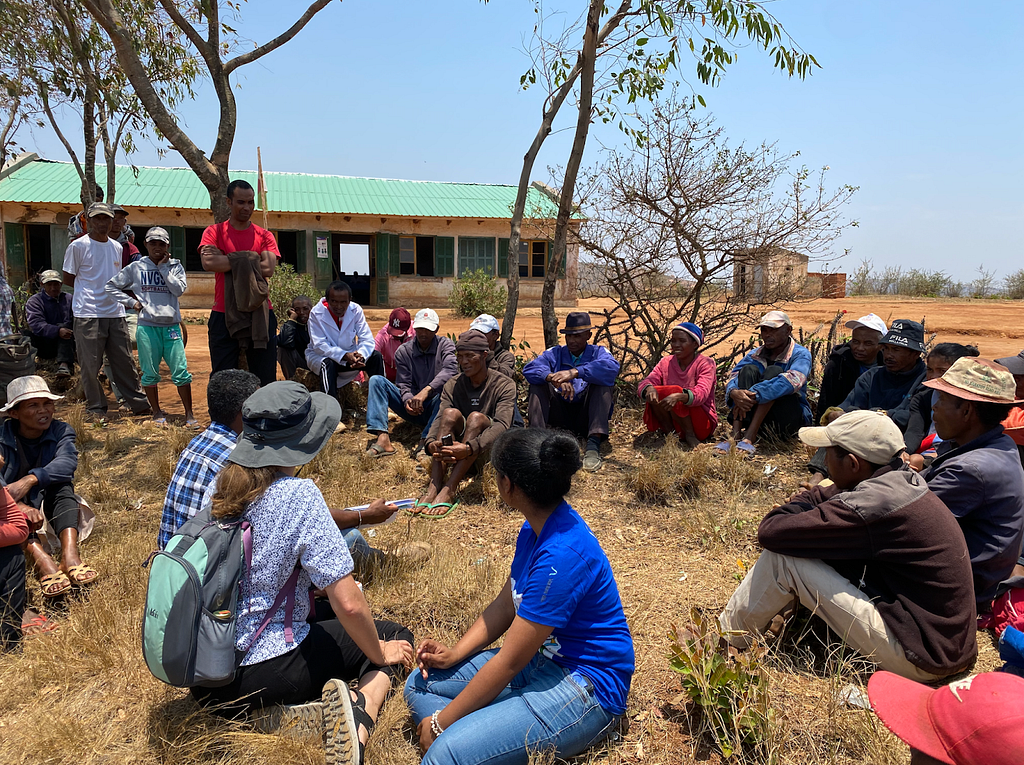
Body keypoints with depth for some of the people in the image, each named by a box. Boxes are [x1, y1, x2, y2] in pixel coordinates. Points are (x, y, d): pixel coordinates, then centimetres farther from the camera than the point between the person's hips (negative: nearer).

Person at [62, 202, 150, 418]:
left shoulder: (117, 247, 14)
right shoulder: (78, 246, -3)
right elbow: (68, 279, 2)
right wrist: (91, 289, 2)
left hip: (116, 313, 5)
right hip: (88, 314, -5)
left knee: (125, 361, 8)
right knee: (90, 364, 1)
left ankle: (139, 403, 14)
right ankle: (96, 407, 12)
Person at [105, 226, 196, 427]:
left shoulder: (175, 266, 8)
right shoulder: (135, 268, 8)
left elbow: (179, 290, -8)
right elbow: (111, 286, 13)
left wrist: (164, 267, -6)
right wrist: (131, 301, 2)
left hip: (171, 326, 0)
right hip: (147, 326, 1)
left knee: (180, 371, -4)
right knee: (150, 373, 6)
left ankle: (189, 414, 3)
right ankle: (157, 412, 20)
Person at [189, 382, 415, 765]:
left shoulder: (222, 484, -3)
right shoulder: (298, 494, -22)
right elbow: (348, 603, -21)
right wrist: (379, 654, -2)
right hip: (257, 678, -7)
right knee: (396, 636, 9)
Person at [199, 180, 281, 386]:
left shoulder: (264, 236, 10)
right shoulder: (214, 232, 8)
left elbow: (268, 268, -8)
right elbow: (208, 263, -11)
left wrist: (227, 261, -6)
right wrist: (248, 259, -8)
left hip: (259, 314, 1)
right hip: (224, 315, 0)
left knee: (265, 380, 2)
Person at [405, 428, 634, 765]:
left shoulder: (562, 556, -29)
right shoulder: (535, 528, 1)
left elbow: (508, 663, -23)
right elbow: (505, 604, 12)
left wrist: (440, 722, -12)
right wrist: (454, 653, 0)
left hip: (585, 687, -10)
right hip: (542, 657, 10)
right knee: (420, 685, 4)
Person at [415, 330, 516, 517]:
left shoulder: (504, 385, -6)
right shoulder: (452, 386, 7)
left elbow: (502, 425, -22)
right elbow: (440, 419, -8)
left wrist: (469, 448, -38)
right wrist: (431, 443, -32)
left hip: (488, 451, -3)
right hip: (456, 450, 3)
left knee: (477, 417, -30)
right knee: (451, 413, -24)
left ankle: (448, 491, -40)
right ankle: (433, 488, -37)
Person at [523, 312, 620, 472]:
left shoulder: (598, 352, 6)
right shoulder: (555, 353, 11)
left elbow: (612, 367, -22)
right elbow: (529, 369, -10)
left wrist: (575, 372, -35)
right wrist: (552, 377, -32)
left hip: (586, 416, -1)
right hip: (560, 415, 2)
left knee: (603, 380, -21)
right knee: (539, 381, -12)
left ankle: (593, 445, -38)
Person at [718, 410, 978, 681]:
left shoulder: (871, 505, -26)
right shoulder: (904, 480, 2)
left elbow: (770, 531, -23)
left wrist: (797, 504, -3)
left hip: (920, 661, -9)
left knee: (781, 557, -11)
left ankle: (727, 637, 9)